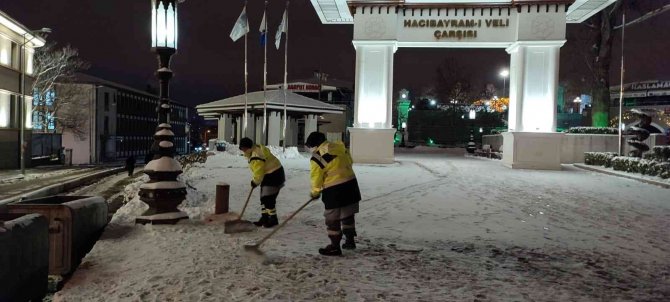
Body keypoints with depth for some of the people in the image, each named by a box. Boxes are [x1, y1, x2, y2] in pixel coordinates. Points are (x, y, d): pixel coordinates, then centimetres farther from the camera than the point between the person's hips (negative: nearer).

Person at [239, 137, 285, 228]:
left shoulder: (256, 156, -25)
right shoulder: (256, 149, 8)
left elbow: (258, 172, -22)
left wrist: (255, 182, -5)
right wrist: (254, 180, 13)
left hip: (274, 175, -11)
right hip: (268, 175, 11)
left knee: (268, 198, -8)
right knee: (264, 198, 14)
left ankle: (273, 219, 3)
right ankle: (264, 218, 21)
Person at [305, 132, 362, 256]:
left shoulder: (317, 157, -12)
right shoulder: (340, 148, 7)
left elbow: (316, 178, -5)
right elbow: (349, 162, 17)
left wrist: (315, 192, 12)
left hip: (334, 190, -7)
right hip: (351, 185, 8)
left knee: (332, 219, 5)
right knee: (348, 215, 21)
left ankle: (335, 246, 11)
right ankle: (350, 241, 32)